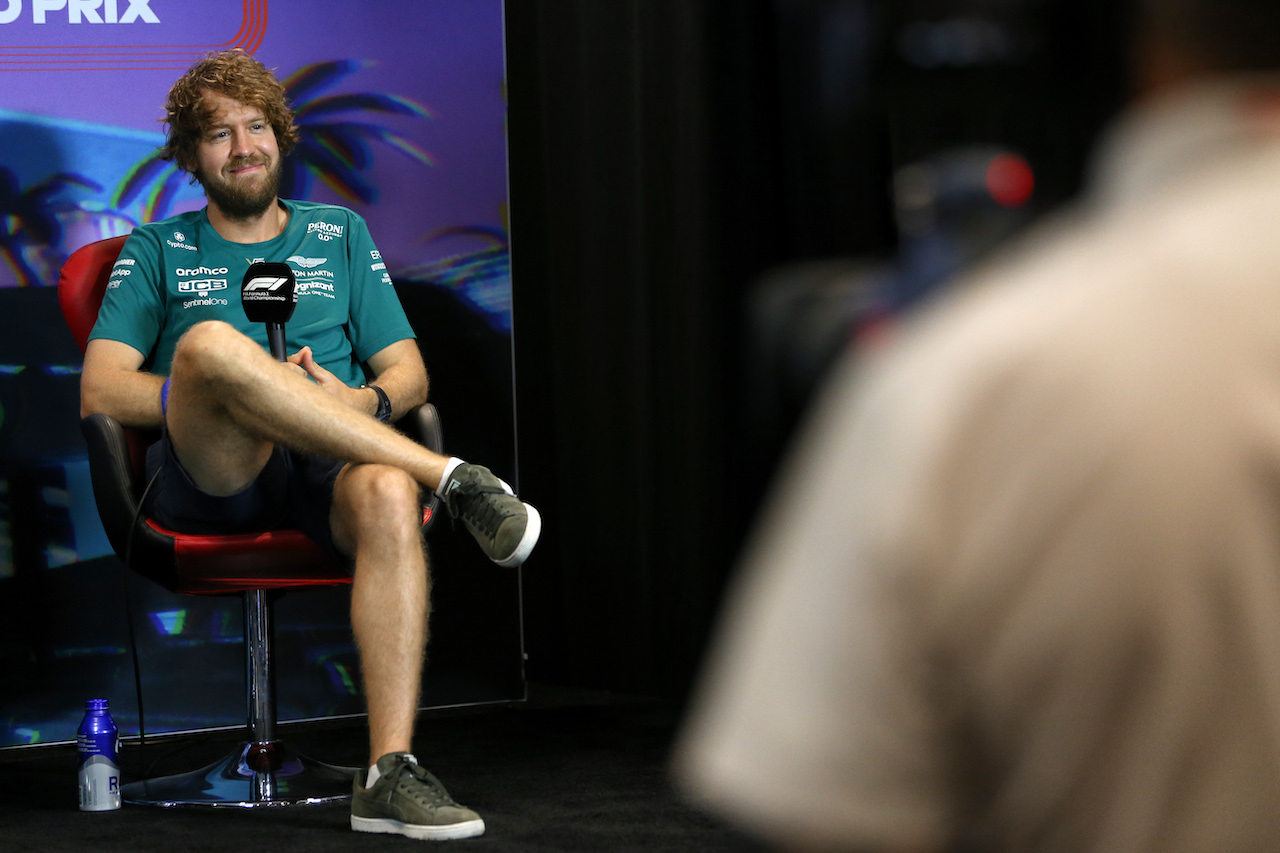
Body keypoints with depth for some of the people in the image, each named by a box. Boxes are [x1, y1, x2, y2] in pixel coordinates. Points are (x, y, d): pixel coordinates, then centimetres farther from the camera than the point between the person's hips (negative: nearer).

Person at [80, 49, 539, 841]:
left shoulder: (340, 234, 26)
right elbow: (102, 391, 7)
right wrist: (215, 394, -9)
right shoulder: (157, 251, 20)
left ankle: (390, 772, -45)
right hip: (210, 478, -1)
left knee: (388, 493, -38)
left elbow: (409, 374, 19)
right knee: (211, 341, -35)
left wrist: (361, 403, -6)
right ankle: (455, 478, -30)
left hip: (327, 475, 1)